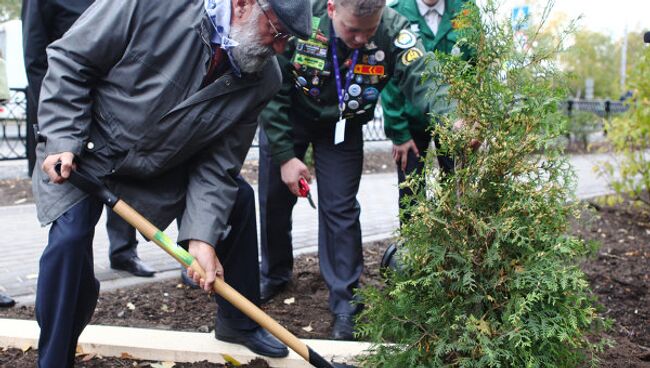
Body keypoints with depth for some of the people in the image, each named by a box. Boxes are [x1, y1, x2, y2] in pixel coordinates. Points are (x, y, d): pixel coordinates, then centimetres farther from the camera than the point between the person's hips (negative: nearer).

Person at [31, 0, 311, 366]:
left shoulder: (263, 79, -17)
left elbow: (217, 164, -13)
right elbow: (70, 59, -20)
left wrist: (203, 237, -23)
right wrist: (61, 141, -25)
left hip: (164, 165, 5)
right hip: (81, 148, -5)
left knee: (238, 199, 6)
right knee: (71, 237, -24)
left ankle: (239, 321, 26)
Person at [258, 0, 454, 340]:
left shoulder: (393, 31, -28)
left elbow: (424, 83, -36)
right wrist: (284, 155, -20)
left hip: (342, 127, 0)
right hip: (286, 118, 0)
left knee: (340, 209, -3)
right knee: (274, 201, 11)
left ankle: (345, 301, 13)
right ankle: (274, 274, 37)